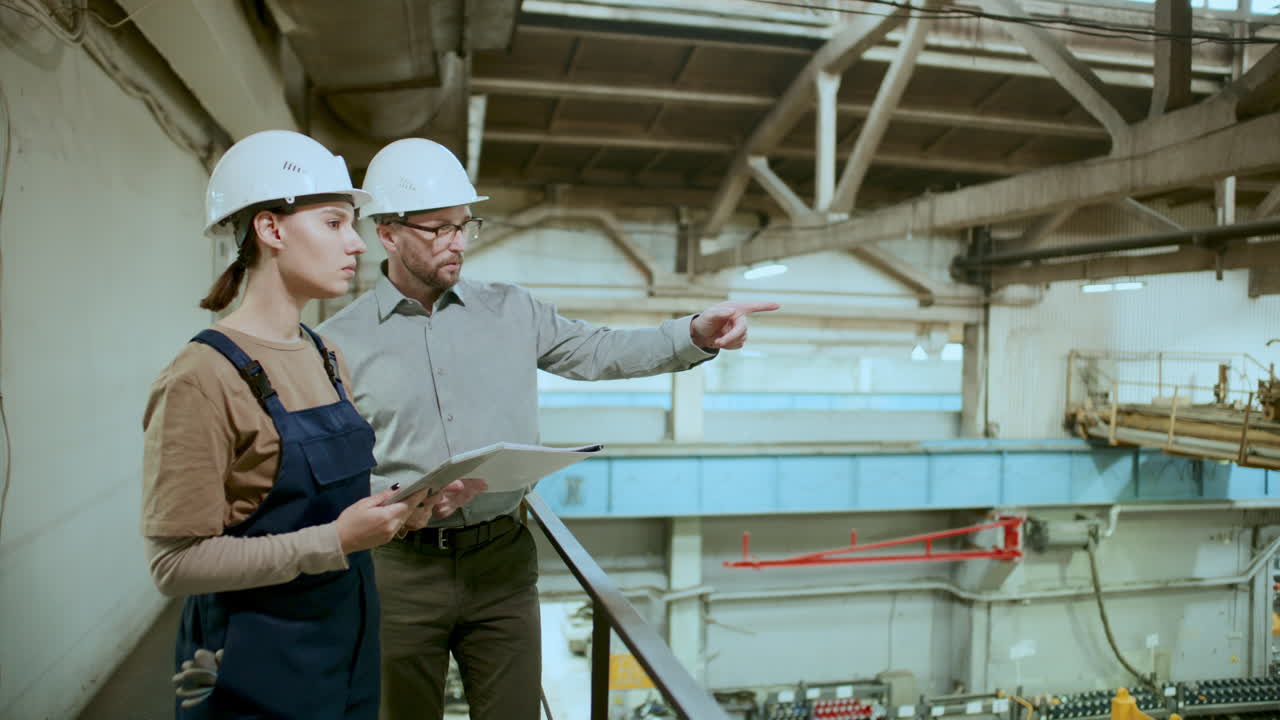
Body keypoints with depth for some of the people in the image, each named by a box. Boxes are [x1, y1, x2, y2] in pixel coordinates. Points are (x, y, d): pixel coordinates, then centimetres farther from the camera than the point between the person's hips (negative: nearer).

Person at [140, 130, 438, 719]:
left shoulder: (327, 359, 5)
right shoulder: (201, 379, -19)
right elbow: (176, 564, -19)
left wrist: (398, 508, -4)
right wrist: (333, 541, -26)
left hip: (351, 639, 7)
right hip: (259, 663, -7)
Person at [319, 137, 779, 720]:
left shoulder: (510, 311, 5)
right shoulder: (341, 342, -4)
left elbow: (600, 352, 1)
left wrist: (695, 335, -12)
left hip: (502, 561, 2)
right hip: (400, 570, -1)